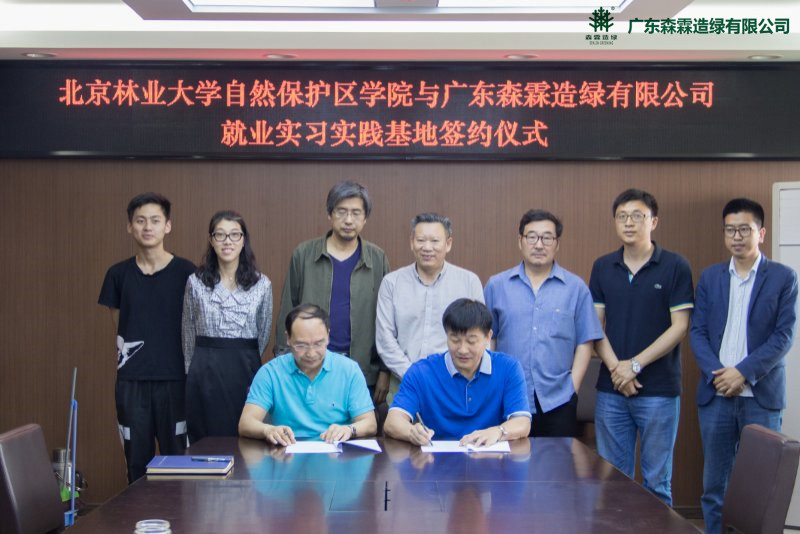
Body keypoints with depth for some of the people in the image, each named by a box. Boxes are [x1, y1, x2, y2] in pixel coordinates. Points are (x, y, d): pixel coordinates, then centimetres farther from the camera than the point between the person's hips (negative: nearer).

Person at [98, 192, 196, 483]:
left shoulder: (185, 272, -2)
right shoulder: (118, 274, 4)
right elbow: (118, 326, 12)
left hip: (175, 378, -2)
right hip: (132, 381, 2)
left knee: (177, 458, 2)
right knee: (137, 461, 7)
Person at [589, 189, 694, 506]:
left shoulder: (675, 267, -3)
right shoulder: (603, 268, 7)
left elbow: (679, 327, -7)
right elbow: (595, 325, 6)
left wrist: (634, 365, -12)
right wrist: (615, 367, -9)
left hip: (658, 390, -3)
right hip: (611, 389, 3)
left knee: (657, 481, 5)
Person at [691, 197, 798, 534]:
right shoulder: (710, 277, 11)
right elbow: (698, 331, 6)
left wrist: (743, 372, -14)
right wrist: (716, 373, -10)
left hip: (761, 396, -3)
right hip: (715, 394, 3)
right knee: (714, 486, 6)